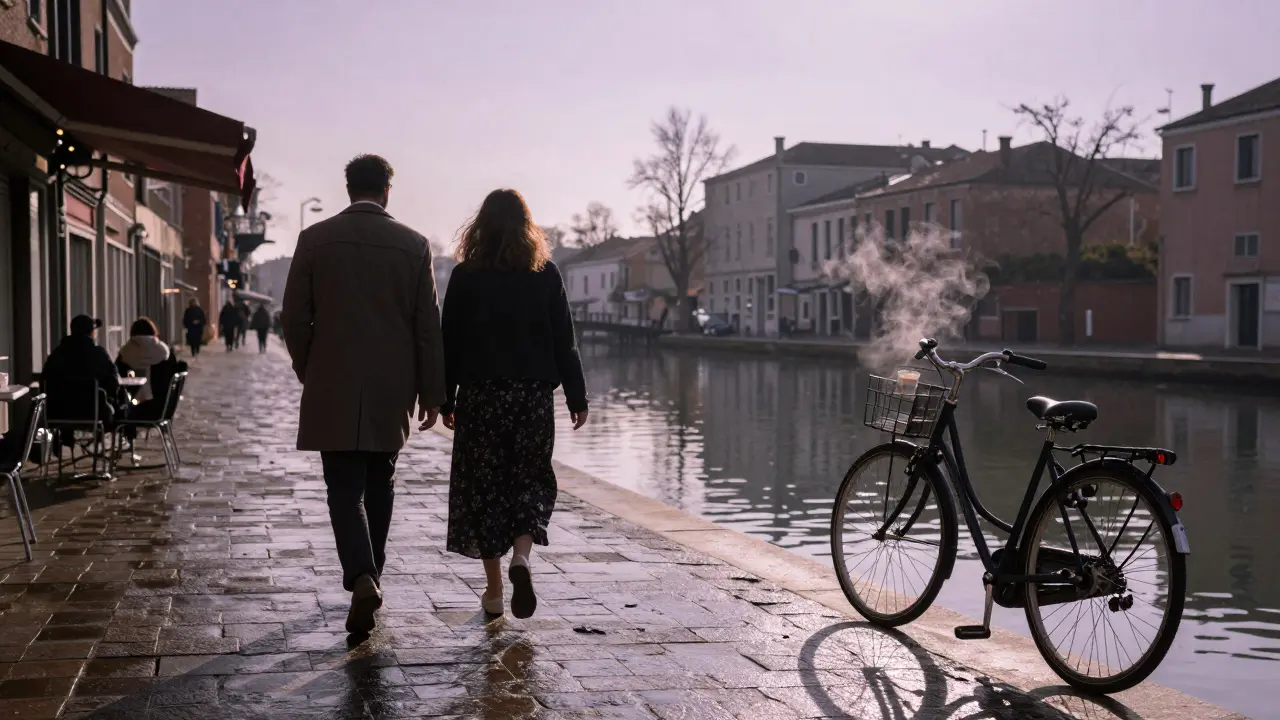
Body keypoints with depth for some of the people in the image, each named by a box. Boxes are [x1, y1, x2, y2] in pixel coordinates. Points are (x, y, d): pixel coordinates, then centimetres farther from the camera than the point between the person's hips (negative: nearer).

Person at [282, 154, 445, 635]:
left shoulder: (315, 239, -2)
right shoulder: (414, 245, -1)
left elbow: (294, 317, 0)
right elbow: (428, 325, 0)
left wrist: (309, 373, 14)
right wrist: (431, 392, 7)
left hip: (332, 388, -1)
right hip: (392, 388, 2)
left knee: (345, 489, -2)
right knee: (378, 485, 16)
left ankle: (363, 580, -21)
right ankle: (370, 575, 28)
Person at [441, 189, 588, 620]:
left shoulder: (465, 276, -2)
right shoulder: (546, 274, 0)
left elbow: (450, 342, -1)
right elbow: (564, 341, 1)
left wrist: (447, 399, 7)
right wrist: (577, 396, 6)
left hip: (480, 394, -1)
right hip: (534, 394, 1)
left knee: (483, 485, 7)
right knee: (531, 477, 13)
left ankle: (493, 590, 10)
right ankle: (521, 557, -13)